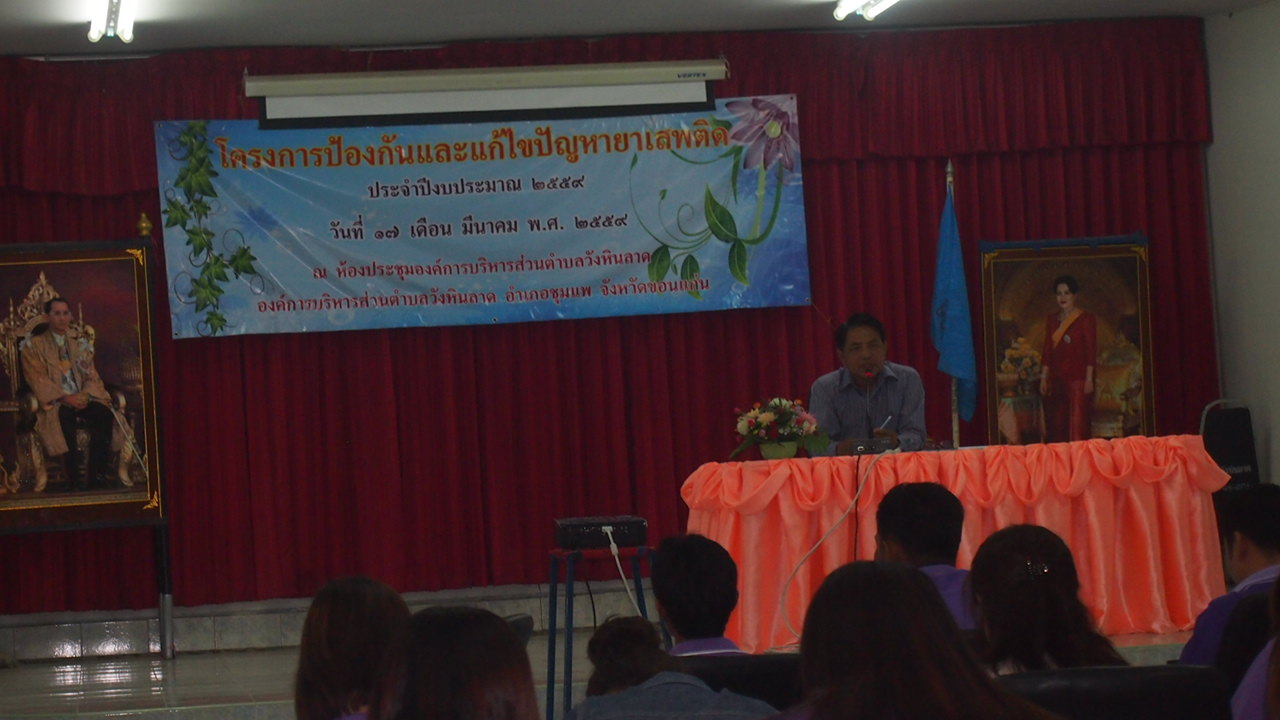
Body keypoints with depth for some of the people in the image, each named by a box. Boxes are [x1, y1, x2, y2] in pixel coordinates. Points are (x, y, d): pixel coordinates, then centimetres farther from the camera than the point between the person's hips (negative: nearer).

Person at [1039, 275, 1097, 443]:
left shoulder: (1086, 319, 0)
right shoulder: (1052, 320, 13)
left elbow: (1091, 351, -5)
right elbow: (1047, 351, 13)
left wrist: (1089, 379, -12)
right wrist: (1043, 378, 7)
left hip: (1078, 378, -5)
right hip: (1056, 379, 5)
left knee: (1078, 424, -10)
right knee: (1057, 425, 4)